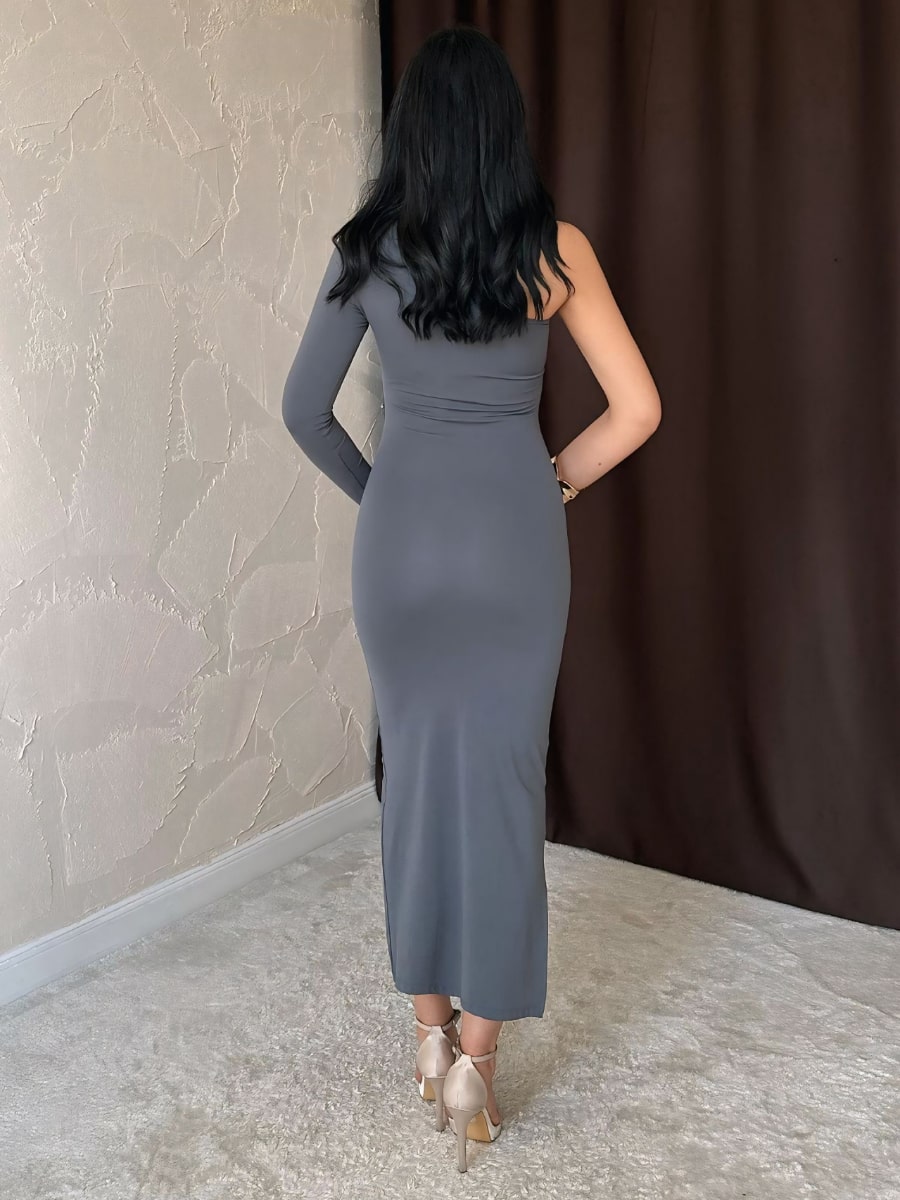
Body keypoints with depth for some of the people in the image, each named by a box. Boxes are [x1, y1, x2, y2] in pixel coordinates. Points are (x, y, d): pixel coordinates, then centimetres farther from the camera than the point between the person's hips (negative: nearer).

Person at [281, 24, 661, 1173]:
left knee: (416, 773, 14)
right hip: (512, 536, -1)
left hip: (400, 534, 2)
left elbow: (304, 409, 3)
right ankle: (476, 1058, 14)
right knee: (501, 781, 6)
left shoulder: (366, 249, 0)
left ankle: (430, 1031, 26)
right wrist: (558, 476, 10)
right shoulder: (555, 247, -3)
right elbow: (638, 408, -3)